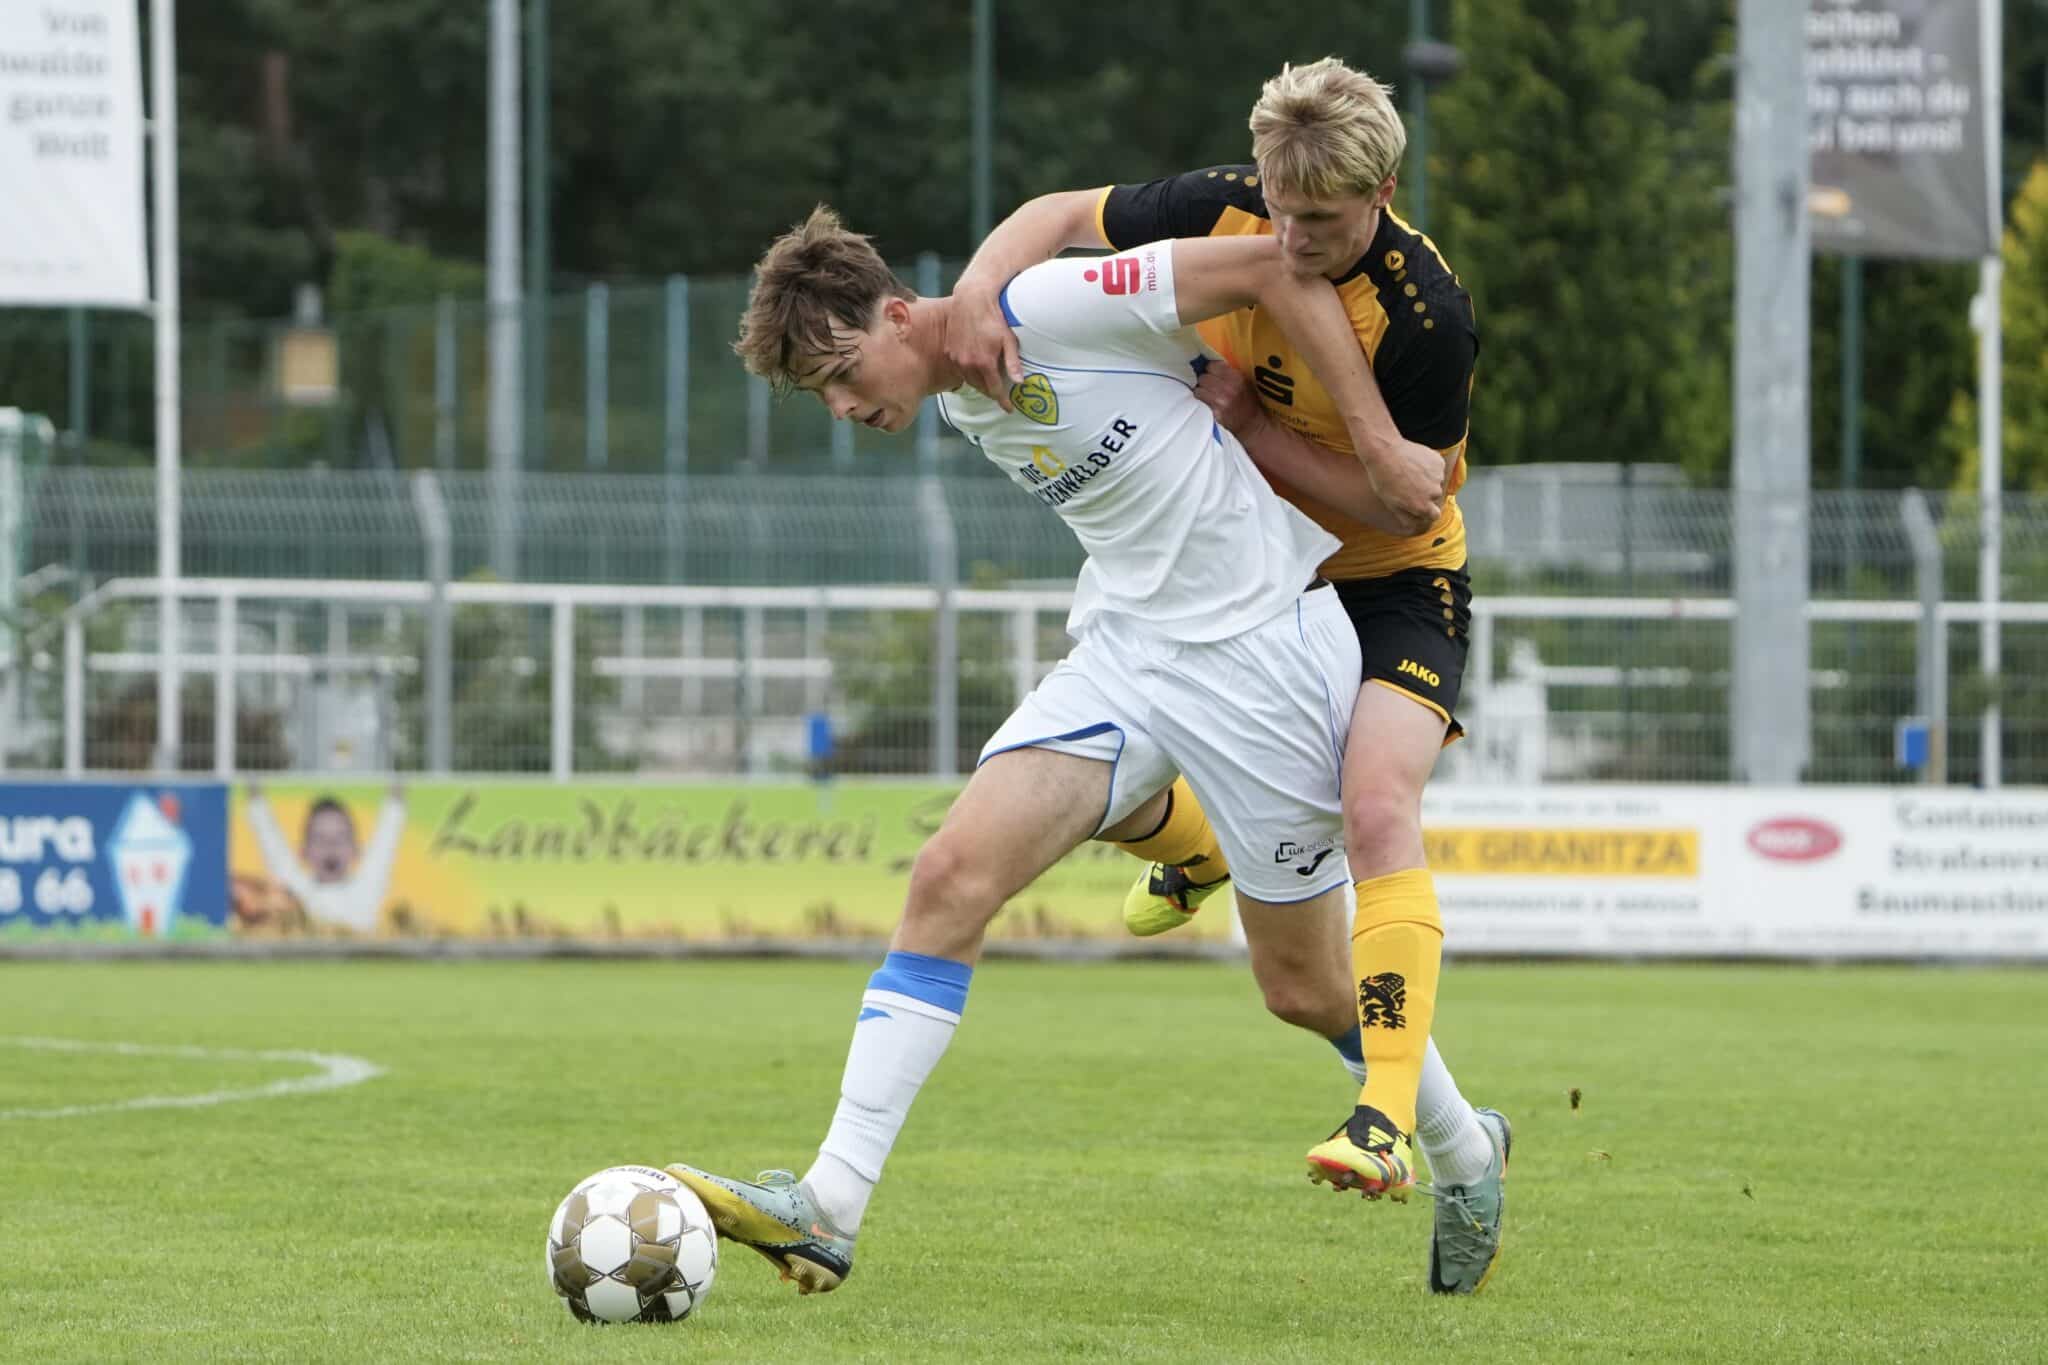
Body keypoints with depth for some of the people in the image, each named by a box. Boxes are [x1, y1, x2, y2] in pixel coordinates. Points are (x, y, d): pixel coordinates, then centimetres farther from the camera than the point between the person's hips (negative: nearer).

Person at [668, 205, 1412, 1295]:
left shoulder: (1052, 308, -20)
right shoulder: (961, 402, 6)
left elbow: (1276, 266, -19)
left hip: (1265, 644, -7)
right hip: (1124, 642, 7)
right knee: (952, 877, -11)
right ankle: (830, 1205, -16)